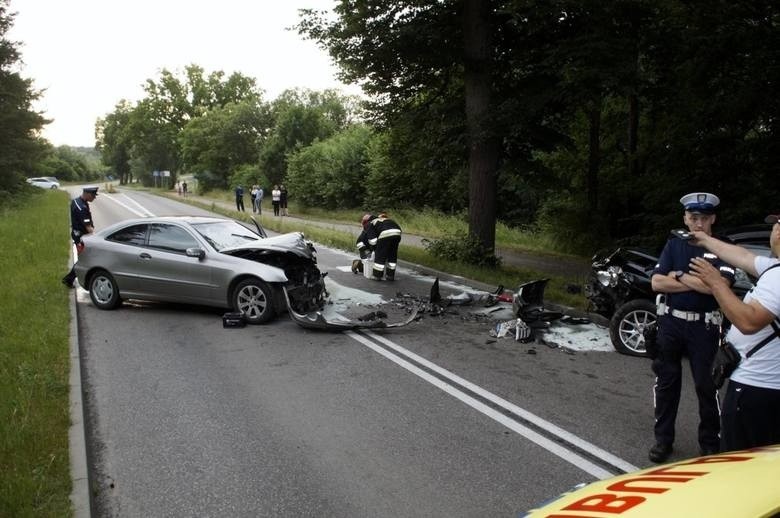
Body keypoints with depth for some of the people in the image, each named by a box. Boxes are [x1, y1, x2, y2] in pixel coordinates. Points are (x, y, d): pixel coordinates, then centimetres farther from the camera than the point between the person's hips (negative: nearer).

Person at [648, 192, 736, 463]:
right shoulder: (674, 244, 6)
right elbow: (657, 283, -5)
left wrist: (680, 276, -12)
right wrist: (698, 283, -11)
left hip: (704, 326, -3)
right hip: (671, 322, 3)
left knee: (707, 385, 1)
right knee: (667, 381, 10)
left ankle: (711, 445, 15)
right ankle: (663, 439, 21)